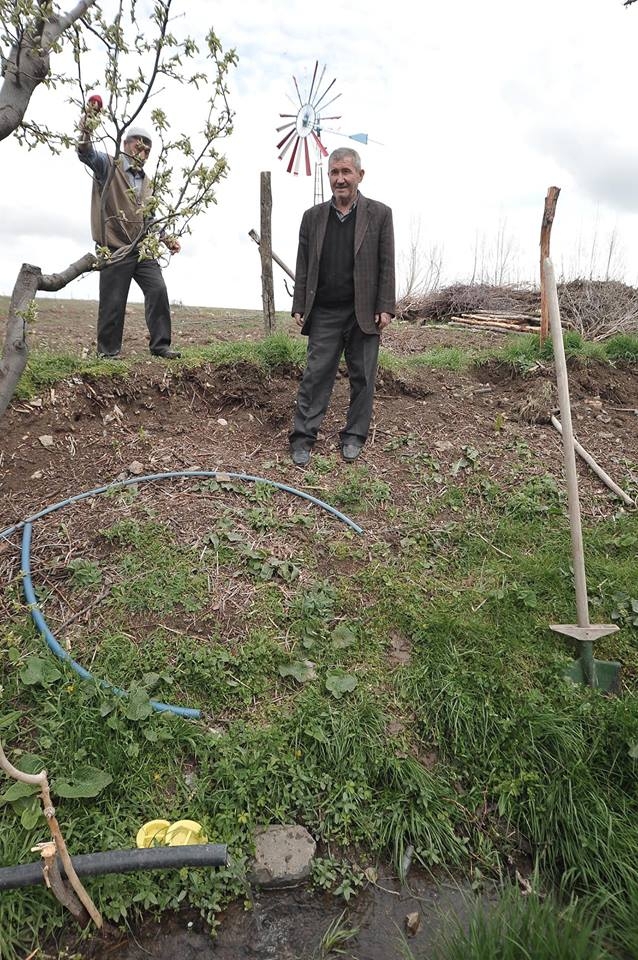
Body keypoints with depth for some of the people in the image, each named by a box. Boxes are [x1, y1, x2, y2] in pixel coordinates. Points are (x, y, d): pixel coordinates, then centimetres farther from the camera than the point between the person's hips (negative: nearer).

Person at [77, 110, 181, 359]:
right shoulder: (109, 166, 2)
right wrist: (85, 135, -41)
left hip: (142, 249, 5)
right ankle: (108, 350, 9)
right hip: (115, 250, -5)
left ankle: (160, 344, 0)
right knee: (113, 301, -3)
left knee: (158, 290, -8)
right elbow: (87, 154, -19)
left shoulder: (146, 182, 21)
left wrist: (166, 238, 13)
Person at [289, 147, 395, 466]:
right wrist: (299, 307, 3)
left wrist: (385, 308, -7)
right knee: (315, 375, 0)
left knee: (362, 378, 5)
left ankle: (354, 436, 17)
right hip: (324, 314, 1)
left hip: (364, 313, -1)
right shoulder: (313, 216, 10)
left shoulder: (379, 214, 4)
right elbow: (303, 267, 10)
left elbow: (386, 266, 0)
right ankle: (302, 437, 5)